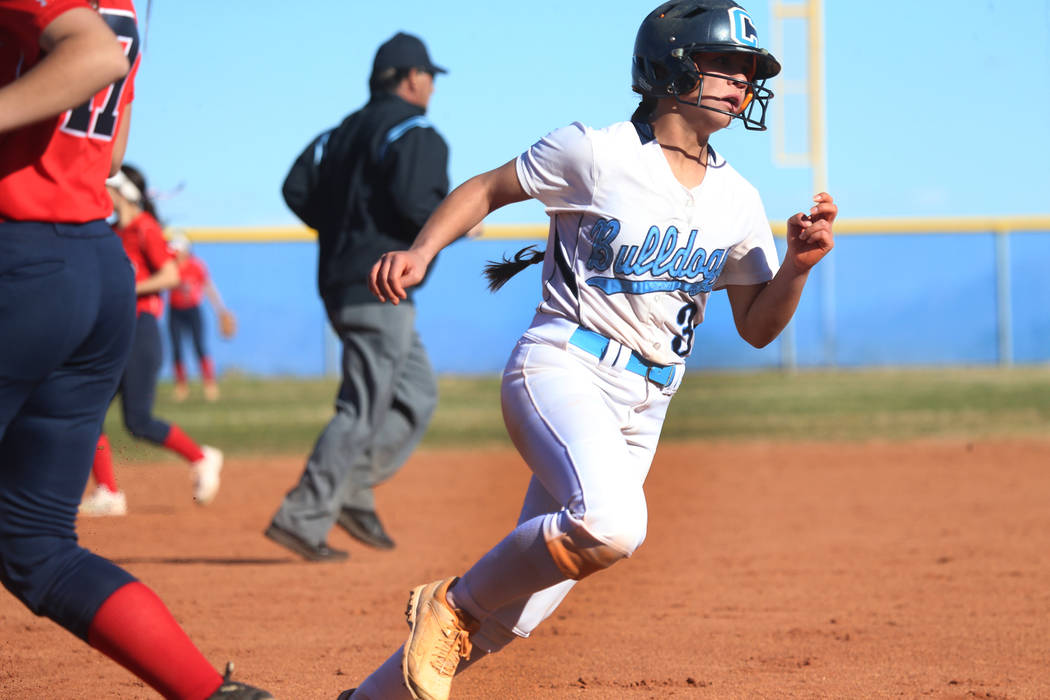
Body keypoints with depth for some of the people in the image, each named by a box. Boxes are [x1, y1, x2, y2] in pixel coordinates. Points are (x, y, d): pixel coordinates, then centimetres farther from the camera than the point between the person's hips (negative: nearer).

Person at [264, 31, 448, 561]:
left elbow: (296, 188, 8)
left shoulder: (344, 131, 18)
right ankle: (303, 518, -15)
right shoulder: (416, 133, -6)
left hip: (339, 287, 9)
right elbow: (414, 202, -21)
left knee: (417, 394, 17)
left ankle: (354, 494, 9)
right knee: (364, 410, -10)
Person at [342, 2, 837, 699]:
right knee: (611, 524, -34)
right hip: (562, 371, -6)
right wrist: (420, 250, -10)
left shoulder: (738, 202, 9)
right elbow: (488, 188, 5)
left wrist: (799, 264, -4)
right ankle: (453, 603, -11)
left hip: (643, 408, 6)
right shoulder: (597, 152, -6)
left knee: (519, 604, 4)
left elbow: (758, 328, 15)